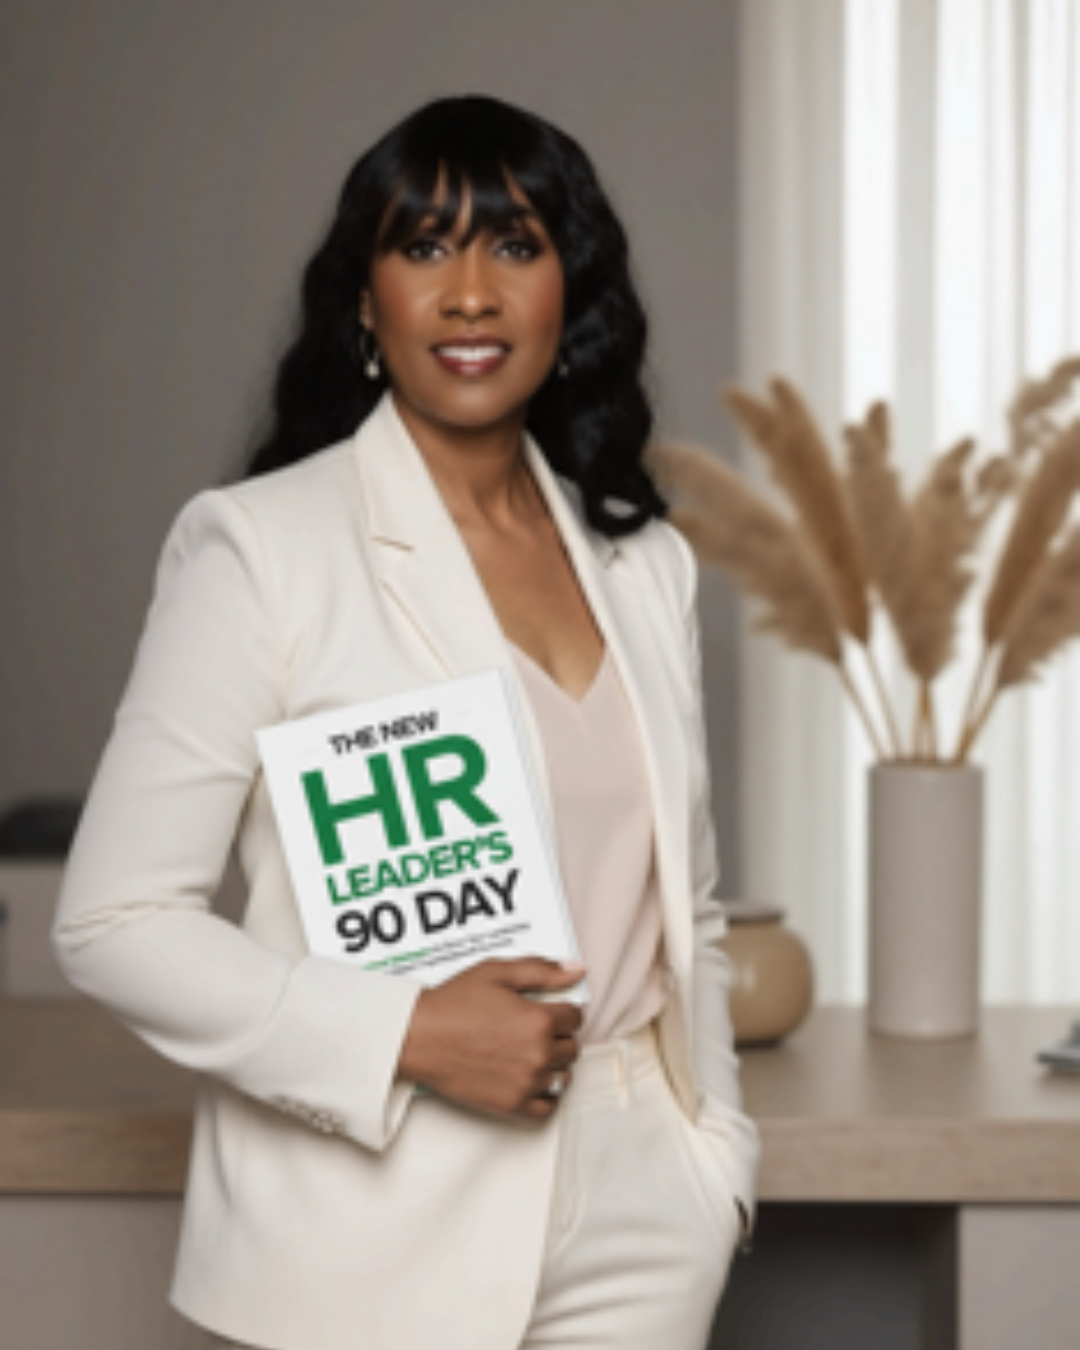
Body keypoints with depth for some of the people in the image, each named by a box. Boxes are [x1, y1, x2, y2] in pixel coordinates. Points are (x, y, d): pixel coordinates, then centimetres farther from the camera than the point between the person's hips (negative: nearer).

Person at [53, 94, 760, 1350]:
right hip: (376, 1242, -4)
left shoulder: (644, 563, 8)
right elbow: (114, 921, -11)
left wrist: (718, 1147, 7)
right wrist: (411, 1033, -18)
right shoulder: (257, 547, -8)